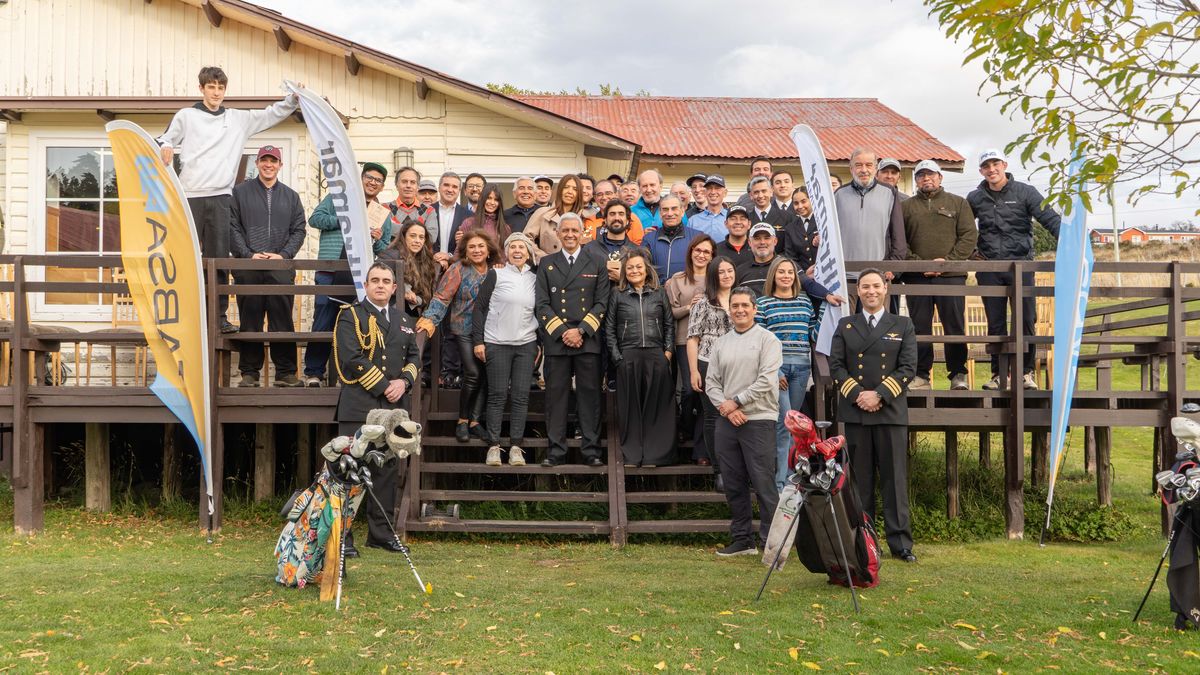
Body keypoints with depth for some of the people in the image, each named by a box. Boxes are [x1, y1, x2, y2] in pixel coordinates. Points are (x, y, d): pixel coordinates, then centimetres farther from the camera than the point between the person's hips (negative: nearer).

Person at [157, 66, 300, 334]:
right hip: (190, 196, -1)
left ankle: (219, 316, 3)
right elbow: (164, 140, 10)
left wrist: (293, 98, 1)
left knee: (219, 259, -1)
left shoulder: (239, 119, 15)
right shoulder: (186, 116, 9)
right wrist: (164, 147, -13)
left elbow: (273, 114, 16)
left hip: (220, 198, 1)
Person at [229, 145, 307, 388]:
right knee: (250, 321, 0)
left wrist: (283, 255, -5)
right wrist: (248, 254, -9)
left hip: (281, 269, 1)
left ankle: (286, 372, 3)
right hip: (248, 268, -1)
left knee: (282, 320, -1)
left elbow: (298, 230, 10)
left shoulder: (291, 196, 16)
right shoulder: (241, 192, 10)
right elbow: (232, 227, 3)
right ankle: (249, 372, 6)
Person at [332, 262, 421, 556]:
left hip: (394, 408, 6)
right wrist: (383, 387, -13)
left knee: (388, 469, 9)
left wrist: (403, 382, -5)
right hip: (358, 407, -6)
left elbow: (414, 356, 16)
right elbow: (352, 358, -11)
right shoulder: (350, 316, 0)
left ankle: (381, 532, 17)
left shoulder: (403, 321, 19)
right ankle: (342, 535, 0)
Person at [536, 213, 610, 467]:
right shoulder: (546, 263, 11)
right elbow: (542, 304, 5)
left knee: (589, 395, 1)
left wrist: (581, 331, -8)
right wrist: (562, 331, -7)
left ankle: (591, 450, 6)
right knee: (556, 395, 1)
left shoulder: (596, 263, 9)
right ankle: (556, 450, 7)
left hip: (588, 339, -1)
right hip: (555, 339, 1)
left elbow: (601, 303, 3)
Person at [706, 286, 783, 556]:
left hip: (758, 420, -5)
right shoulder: (721, 343, 13)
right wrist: (726, 408, -5)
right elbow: (711, 382, 11)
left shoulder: (766, 339, -2)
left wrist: (736, 401, -9)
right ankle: (742, 539, 20)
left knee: (763, 484, -6)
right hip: (726, 421, 5)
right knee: (733, 484, 10)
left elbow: (766, 381, -11)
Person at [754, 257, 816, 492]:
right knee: (784, 423, -10)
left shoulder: (805, 301, 14)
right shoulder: (763, 303, 2)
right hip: (775, 366, -4)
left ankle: (784, 475, 16)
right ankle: (783, 481, -8)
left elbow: (813, 333, 18)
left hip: (801, 367, 4)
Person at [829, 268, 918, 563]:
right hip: (854, 411, 1)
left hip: (891, 410, -1)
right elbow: (836, 365, 5)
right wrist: (857, 394, -9)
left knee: (894, 477, -1)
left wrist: (879, 394, -10)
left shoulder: (902, 325, 10)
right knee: (859, 479, 4)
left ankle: (900, 543, 4)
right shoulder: (845, 326, 13)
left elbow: (908, 367, 1)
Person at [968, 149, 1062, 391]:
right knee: (995, 324, 6)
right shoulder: (975, 198, 9)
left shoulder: (1025, 192, 0)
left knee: (1026, 321, -1)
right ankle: (999, 374, 14)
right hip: (989, 269, 2)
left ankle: (1027, 372, 11)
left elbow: (1050, 218, -8)